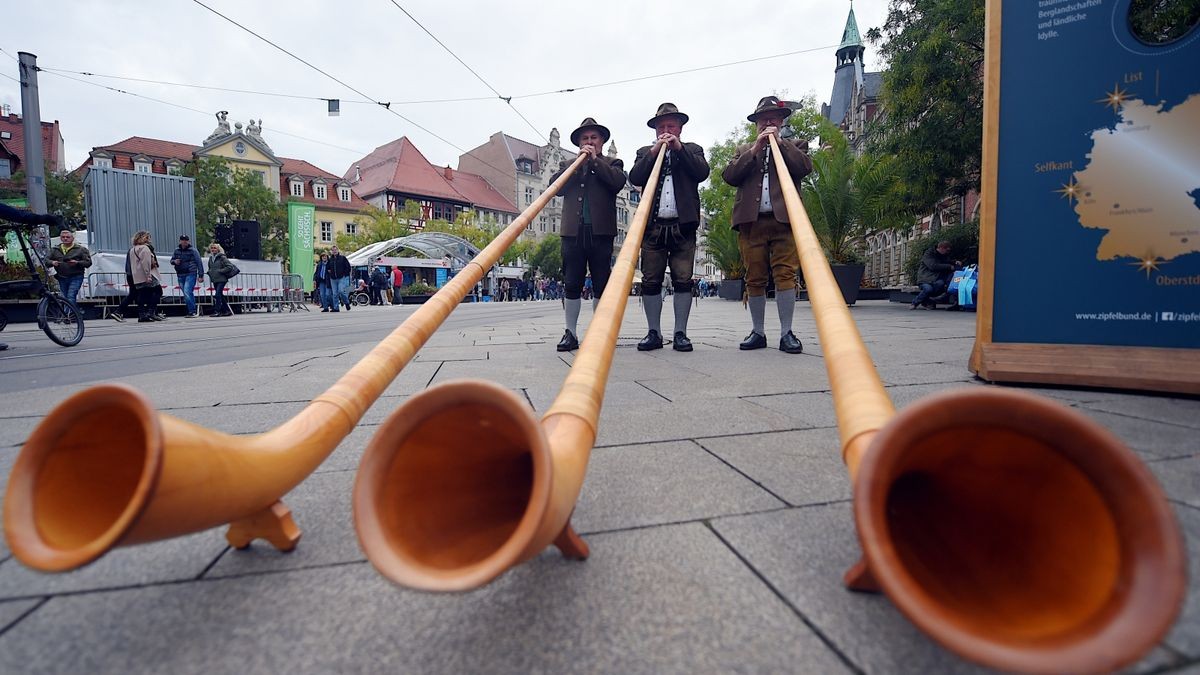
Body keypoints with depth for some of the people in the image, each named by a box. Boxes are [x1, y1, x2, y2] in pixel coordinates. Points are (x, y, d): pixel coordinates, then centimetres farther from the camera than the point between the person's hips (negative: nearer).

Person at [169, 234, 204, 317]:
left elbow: (199, 263, -2)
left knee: (187, 292, -19)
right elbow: (171, 260, 24)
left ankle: (192, 312, -15)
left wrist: (200, 275, -7)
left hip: (190, 274, -6)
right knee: (189, 294, 9)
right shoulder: (176, 251, 14)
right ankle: (193, 312, 15)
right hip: (180, 275, 6)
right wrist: (174, 261, -2)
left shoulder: (193, 251, 0)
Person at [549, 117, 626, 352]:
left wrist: (595, 160, -1)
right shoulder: (568, 165, 24)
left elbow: (618, 181, -5)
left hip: (601, 231, -1)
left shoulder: (612, 163, 18)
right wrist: (580, 162, 1)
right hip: (573, 231, 2)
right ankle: (571, 333, 3)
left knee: (601, 284, -1)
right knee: (571, 284, -1)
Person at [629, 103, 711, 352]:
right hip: (653, 226, 1)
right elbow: (634, 178, 1)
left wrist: (679, 148, -5)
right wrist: (654, 151, -6)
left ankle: (680, 334, 2)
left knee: (683, 280, -4)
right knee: (650, 281, -1)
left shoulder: (692, 150, 17)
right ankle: (654, 333, 7)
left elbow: (702, 172, -2)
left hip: (683, 226, -1)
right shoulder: (645, 152, 18)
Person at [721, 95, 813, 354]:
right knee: (754, 279, 1)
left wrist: (779, 142, -1)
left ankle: (786, 333, -7)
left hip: (784, 220, -1)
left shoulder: (794, 147, 20)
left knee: (785, 275, -9)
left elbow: (805, 167, -1)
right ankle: (758, 332, 8)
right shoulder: (743, 150, 23)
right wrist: (754, 150, -2)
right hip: (751, 221, 1)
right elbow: (729, 176, 5)